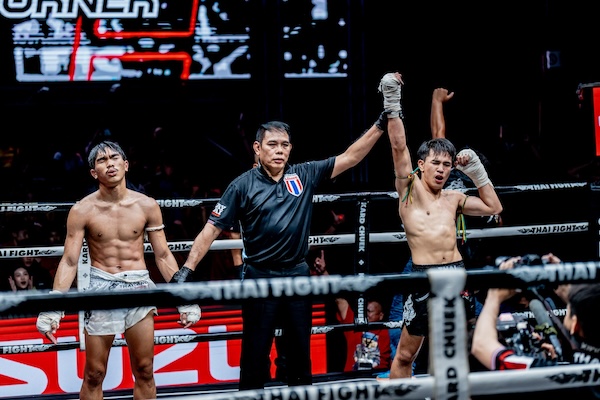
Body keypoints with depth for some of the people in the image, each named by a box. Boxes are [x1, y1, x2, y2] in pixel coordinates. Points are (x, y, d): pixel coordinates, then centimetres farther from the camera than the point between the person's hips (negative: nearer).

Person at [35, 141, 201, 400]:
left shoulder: (147, 206, 1)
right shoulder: (83, 211, -3)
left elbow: (163, 256, 6)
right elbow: (69, 261, -2)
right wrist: (52, 309, -9)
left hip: (139, 287, 1)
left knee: (144, 371, 5)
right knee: (94, 374, 1)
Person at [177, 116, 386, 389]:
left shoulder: (304, 175, 1)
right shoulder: (243, 186, -6)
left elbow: (349, 158, 2)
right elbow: (212, 228, -7)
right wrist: (187, 269, -14)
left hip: (298, 275, 3)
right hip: (260, 278, -3)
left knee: (301, 352, 13)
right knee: (255, 355, 3)